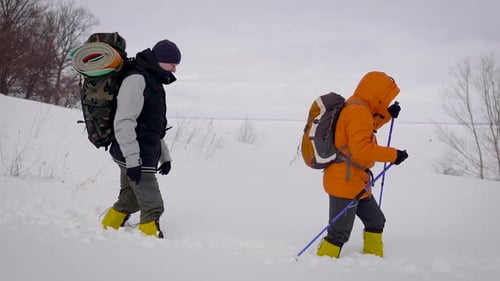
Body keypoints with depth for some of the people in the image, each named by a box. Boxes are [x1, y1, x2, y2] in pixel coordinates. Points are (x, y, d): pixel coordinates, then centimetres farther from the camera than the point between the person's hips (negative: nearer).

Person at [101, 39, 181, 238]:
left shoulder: (153, 82, 18)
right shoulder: (136, 80, -14)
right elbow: (123, 123, -22)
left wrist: (164, 155, 22)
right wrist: (133, 160, -24)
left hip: (144, 156, 10)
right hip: (136, 159, -10)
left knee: (129, 201, 18)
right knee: (153, 206, -6)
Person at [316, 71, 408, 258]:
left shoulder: (356, 108, 14)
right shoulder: (358, 111, -18)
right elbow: (361, 148, -27)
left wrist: (387, 115, 24)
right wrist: (392, 155, -20)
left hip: (356, 182, 11)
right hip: (344, 181, -11)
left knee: (376, 221, 21)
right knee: (340, 233, -10)